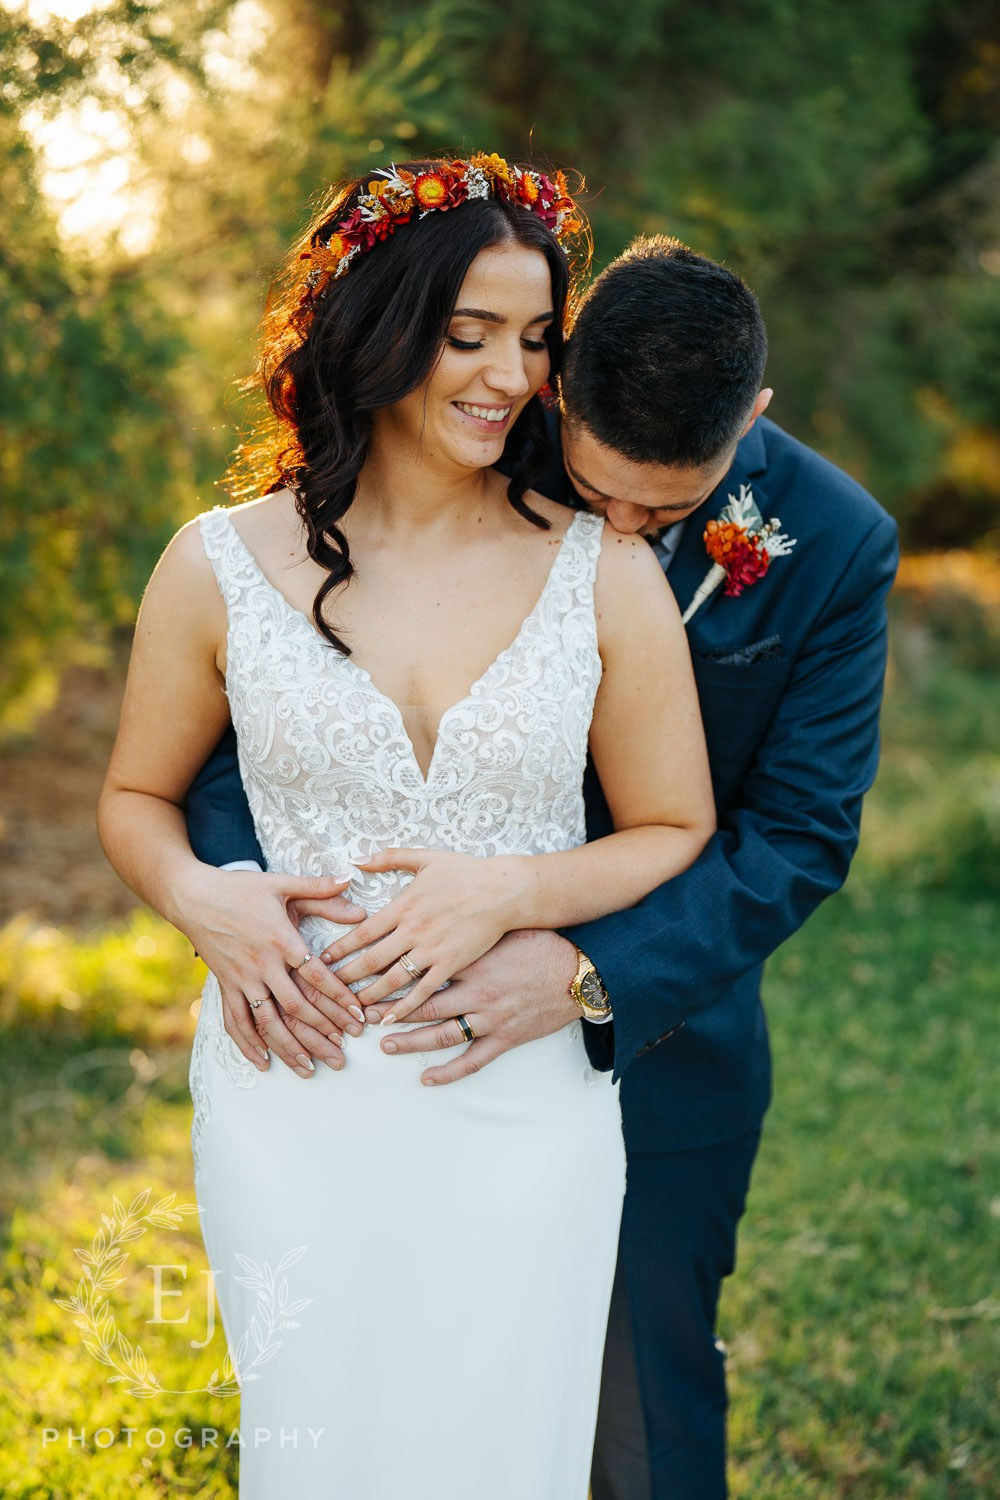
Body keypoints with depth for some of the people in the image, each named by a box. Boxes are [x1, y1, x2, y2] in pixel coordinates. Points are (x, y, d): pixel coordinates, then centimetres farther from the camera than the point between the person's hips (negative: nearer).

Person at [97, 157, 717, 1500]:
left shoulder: (607, 573, -3)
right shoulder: (223, 567, -2)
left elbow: (677, 833, 3)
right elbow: (138, 798, 11)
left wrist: (508, 894, -14)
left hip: (523, 1100, 0)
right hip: (295, 1097, 0)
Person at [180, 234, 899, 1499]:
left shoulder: (833, 547, -16)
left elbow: (798, 835, -16)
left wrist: (590, 972, -31)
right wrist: (217, 872, -32)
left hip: (658, 1042, -1)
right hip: (430, 1017, 1)